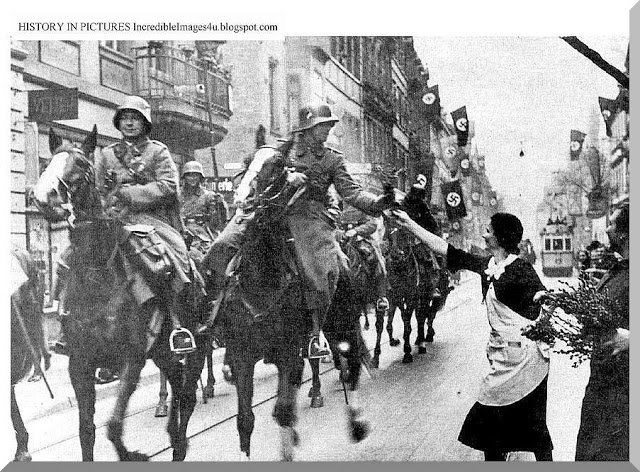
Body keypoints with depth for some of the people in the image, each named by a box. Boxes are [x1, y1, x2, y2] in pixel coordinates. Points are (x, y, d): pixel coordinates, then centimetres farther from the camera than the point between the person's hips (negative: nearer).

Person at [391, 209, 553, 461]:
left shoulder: (520, 269, -13)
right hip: (503, 355, 7)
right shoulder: (486, 265, 8)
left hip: (524, 354, -7)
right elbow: (445, 249, 11)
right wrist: (409, 224, 10)